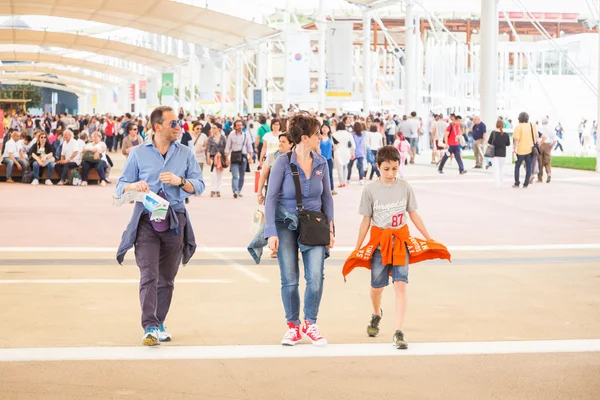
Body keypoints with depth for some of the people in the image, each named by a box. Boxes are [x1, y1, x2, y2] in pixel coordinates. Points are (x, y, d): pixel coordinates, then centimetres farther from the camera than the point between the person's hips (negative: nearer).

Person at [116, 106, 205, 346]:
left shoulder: (185, 154, 9)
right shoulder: (138, 153, 5)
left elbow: (199, 186, 4)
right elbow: (121, 186, 5)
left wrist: (180, 181, -15)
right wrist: (134, 186, -17)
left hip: (175, 222, 3)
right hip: (146, 222, -2)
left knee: (167, 277, 10)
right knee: (149, 275, -14)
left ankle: (159, 323, 23)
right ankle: (149, 327, -19)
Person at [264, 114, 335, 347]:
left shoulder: (321, 163, 1)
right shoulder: (283, 163, -10)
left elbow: (327, 197, 10)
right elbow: (271, 198, -8)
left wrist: (330, 229, 7)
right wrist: (271, 233, -14)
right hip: (286, 224, -2)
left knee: (316, 276, -11)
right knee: (289, 279, 0)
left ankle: (310, 324, 8)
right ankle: (293, 327, 17)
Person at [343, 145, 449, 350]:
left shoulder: (405, 187, -1)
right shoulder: (370, 190, -5)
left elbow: (413, 214, 8)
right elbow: (366, 220, 1)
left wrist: (429, 239, 9)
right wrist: (357, 249, 2)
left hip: (401, 240, 0)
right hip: (379, 241, 0)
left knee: (400, 284, -11)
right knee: (377, 285, 9)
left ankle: (399, 333, -11)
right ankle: (376, 314, 43)